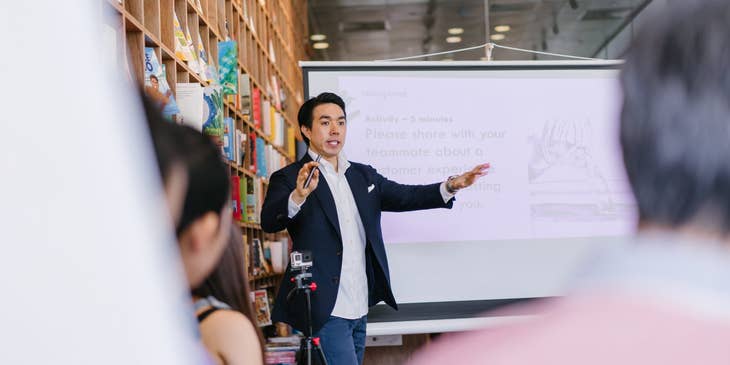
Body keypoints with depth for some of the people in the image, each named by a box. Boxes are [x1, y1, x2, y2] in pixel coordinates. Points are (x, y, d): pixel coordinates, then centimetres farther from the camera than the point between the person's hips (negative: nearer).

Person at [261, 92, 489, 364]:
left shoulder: (364, 176, 14)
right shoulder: (289, 178, -5)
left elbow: (406, 196, 8)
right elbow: (269, 221, -21)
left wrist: (452, 185, -8)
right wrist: (299, 195, -41)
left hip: (360, 310, 7)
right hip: (325, 311, -6)